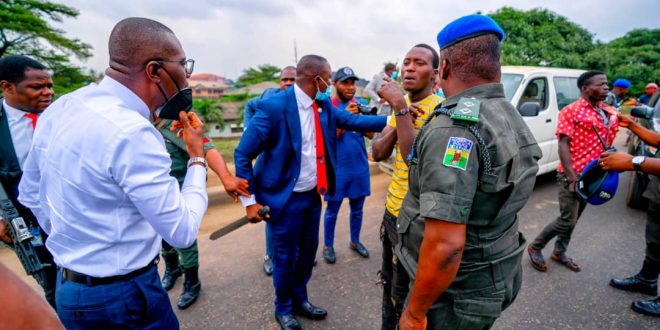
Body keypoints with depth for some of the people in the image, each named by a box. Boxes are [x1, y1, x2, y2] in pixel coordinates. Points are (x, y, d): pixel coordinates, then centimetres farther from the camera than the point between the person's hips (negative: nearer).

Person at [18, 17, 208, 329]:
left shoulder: (60, 108, -3)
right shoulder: (132, 133, -30)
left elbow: (30, 194, 10)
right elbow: (182, 232, -24)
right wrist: (197, 156, -15)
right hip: (123, 295, -7)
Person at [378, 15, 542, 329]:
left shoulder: (455, 126, -27)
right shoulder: (507, 117, 4)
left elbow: (446, 245, -32)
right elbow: (420, 160, 9)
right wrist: (400, 107, 11)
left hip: (458, 294, -8)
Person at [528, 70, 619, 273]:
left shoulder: (609, 112, 10)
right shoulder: (571, 111, -12)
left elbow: (607, 142, 19)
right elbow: (563, 145, -17)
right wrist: (571, 177, -22)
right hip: (572, 175, -7)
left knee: (573, 219, 16)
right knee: (568, 220, -5)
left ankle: (559, 252, 31)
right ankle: (535, 248, 13)